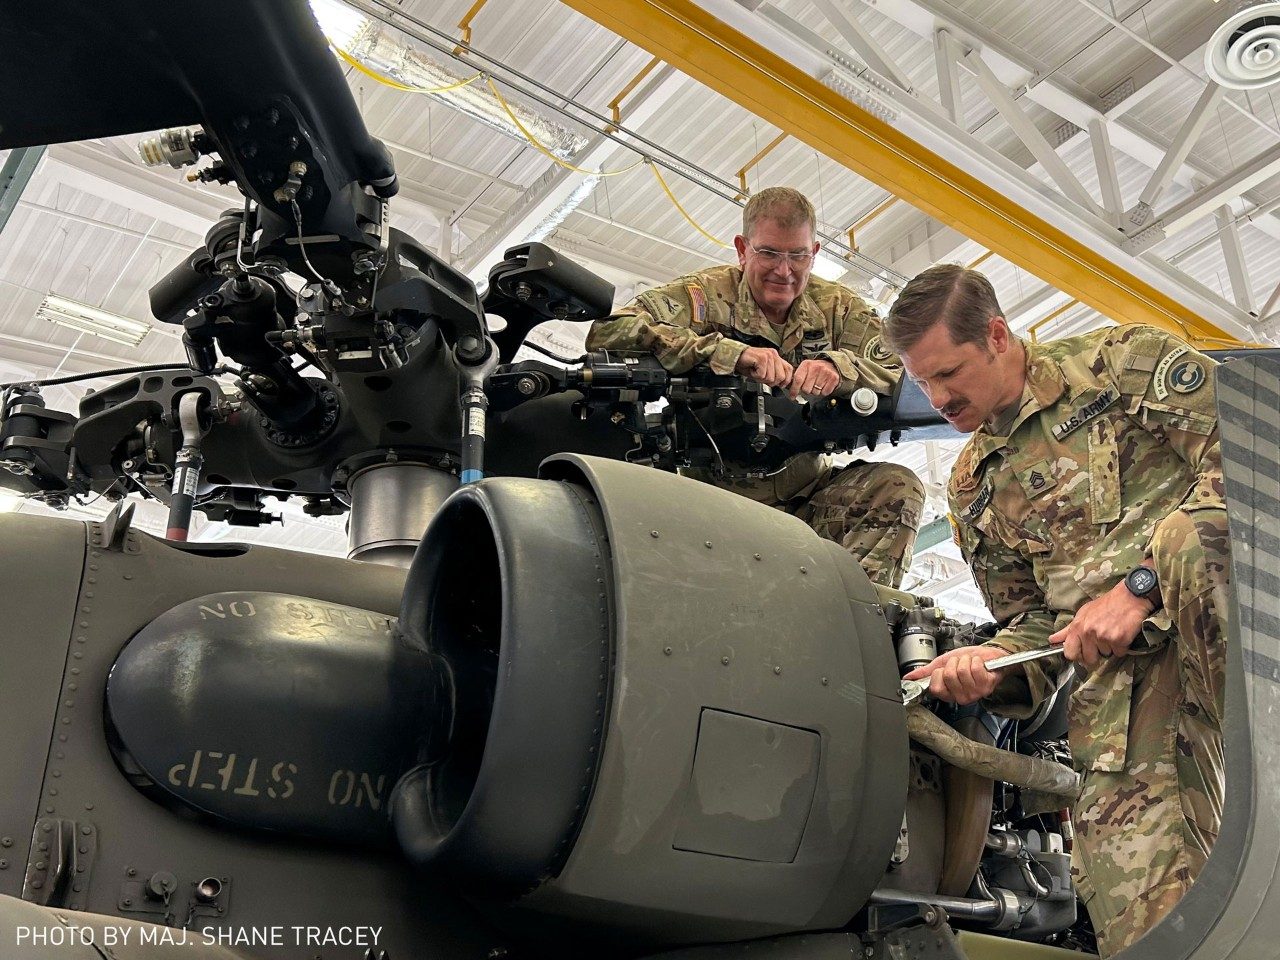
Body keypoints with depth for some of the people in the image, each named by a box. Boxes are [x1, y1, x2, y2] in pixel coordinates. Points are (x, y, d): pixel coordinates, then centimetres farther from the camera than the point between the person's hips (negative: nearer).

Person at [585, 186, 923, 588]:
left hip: (808, 498, 4)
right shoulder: (703, 295, 0)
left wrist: (837, 366, -24)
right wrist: (733, 353, -25)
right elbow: (607, 333, -17)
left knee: (898, 487, -19)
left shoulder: (839, 308, 12)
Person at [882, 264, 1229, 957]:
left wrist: (1139, 586, -16)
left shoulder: (1125, 360, 5)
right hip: (1116, 664, 3)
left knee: (1188, 546, -38)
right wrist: (992, 664, -2)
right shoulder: (974, 489, 19)